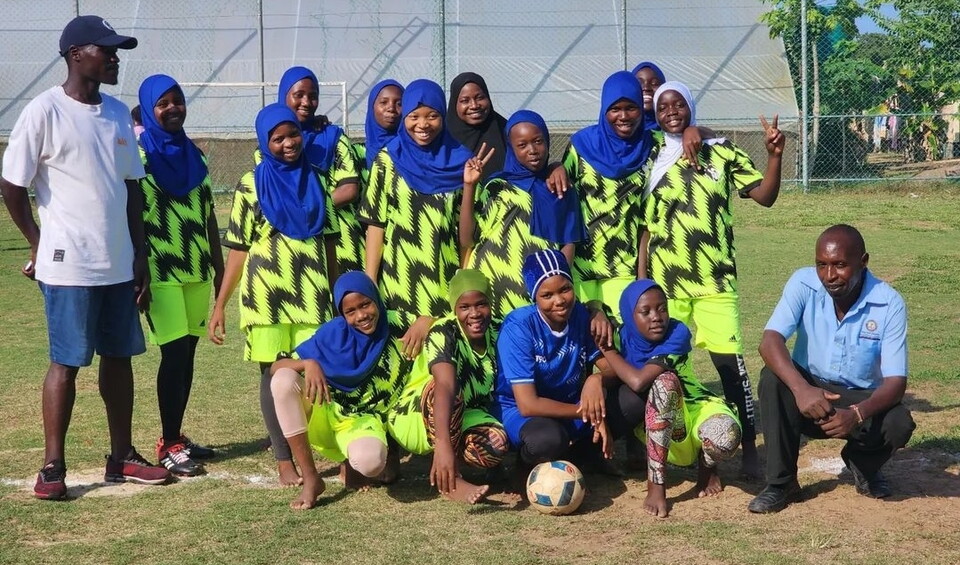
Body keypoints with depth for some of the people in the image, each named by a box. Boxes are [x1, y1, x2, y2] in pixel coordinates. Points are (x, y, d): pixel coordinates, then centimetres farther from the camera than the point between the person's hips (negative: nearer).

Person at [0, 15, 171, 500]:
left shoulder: (118, 113, 10)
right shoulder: (45, 111, -10)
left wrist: (140, 258, 11)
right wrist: (39, 246, -2)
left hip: (119, 265, 6)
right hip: (69, 266, -6)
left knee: (119, 356, 11)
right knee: (66, 362, -2)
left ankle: (122, 457, 21)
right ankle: (52, 467, 7)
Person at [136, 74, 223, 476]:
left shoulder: (193, 155, 14)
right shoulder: (138, 154, -4)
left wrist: (219, 263, 15)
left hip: (196, 267, 6)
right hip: (161, 270, -6)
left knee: (187, 354, 9)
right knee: (174, 353, -8)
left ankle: (176, 436, 19)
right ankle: (168, 445, 0)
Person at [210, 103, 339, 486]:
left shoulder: (314, 180, 10)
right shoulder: (252, 185, 3)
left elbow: (329, 242, 13)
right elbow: (238, 250, 2)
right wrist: (219, 306, -2)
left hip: (312, 293, 2)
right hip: (267, 293, -2)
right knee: (274, 374, 1)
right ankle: (284, 461, 7)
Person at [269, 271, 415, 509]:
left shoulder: (396, 326, -7)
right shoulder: (334, 333, -8)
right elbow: (275, 367, -11)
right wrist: (309, 363, -32)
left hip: (364, 422, -2)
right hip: (324, 416, 2)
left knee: (370, 461, -40)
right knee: (283, 379, -29)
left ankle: (351, 464, 4)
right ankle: (310, 479, -19)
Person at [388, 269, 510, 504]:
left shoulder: (498, 331, -7)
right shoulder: (443, 333, -26)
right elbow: (444, 386, -43)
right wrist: (443, 445, -56)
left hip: (465, 419, 4)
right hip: (417, 420, -4)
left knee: (497, 444, -29)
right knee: (451, 383, -36)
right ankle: (452, 481, -31)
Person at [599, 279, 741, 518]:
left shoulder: (677, 333, -23)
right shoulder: (624, 337, -10)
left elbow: (639, 381, -34)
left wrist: (606, 348, -22)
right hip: (655, 424, 2)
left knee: (725, 437, -38)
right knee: (664, 381, -34)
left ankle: (707, 467, 3)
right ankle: (656, 486, -27)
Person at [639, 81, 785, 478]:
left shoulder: (721, 153, 5)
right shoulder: (651, 161, 7)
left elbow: (765, 195, -2)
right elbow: (646, 228, 7)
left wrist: (774, 154, -17)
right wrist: (640, 283, 2)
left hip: (715, 279, -2)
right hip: (664, 281, 2)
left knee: (729, 360, -8)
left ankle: (749, 446, 0)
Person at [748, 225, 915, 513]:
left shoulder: (889, 303, -17)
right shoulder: (804, 284, -15)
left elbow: (895, 380, -21)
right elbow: (770, 341, -27)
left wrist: (857, 414, -41)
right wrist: (800, 388, -45)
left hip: (861, 399, 0)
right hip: (809, 391, 0)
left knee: (899, 424, -30)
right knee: (773, 378, -30)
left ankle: (863, 465, 9)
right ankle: (781, 483, -16)